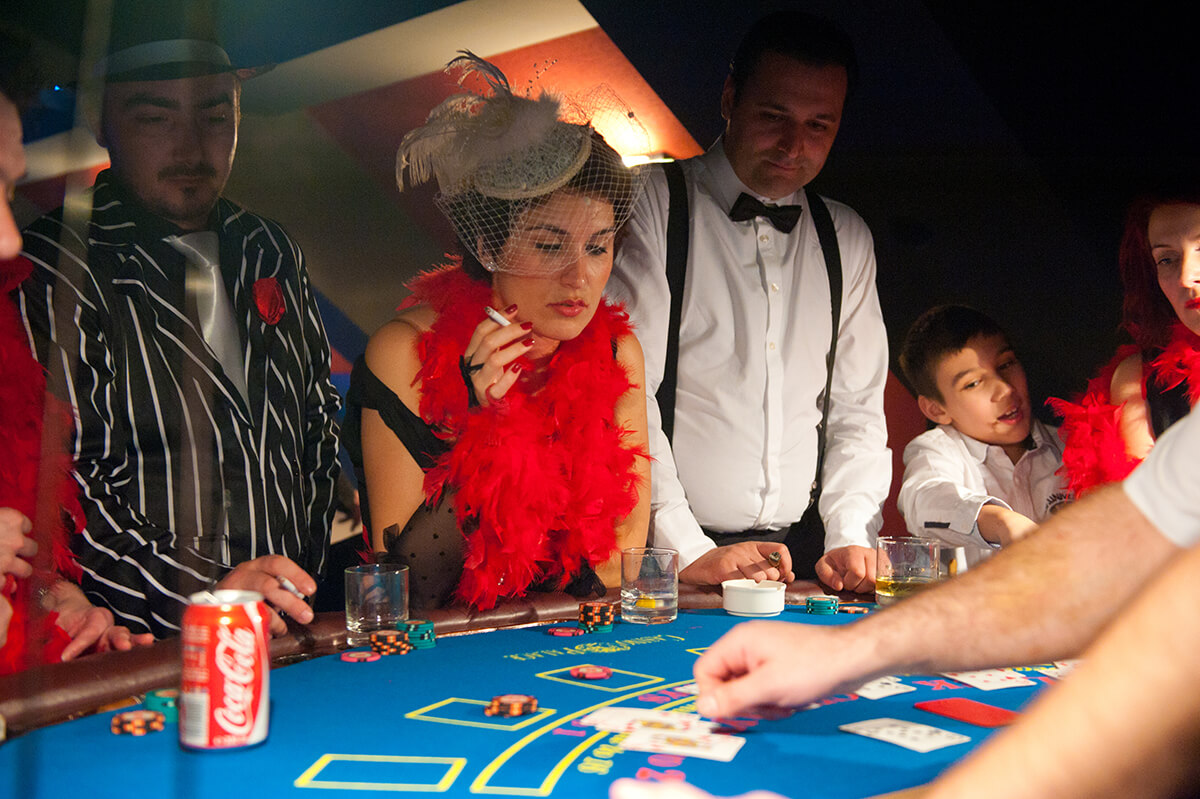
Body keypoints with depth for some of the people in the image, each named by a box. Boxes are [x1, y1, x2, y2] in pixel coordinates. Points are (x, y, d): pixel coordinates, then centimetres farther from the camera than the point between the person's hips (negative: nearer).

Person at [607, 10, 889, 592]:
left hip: (803, 550, 5)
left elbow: (857, 408, 13)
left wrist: (850, 539, -1)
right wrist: (689, 553, -15)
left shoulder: (847, 239, 14)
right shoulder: (651, 206, -3)